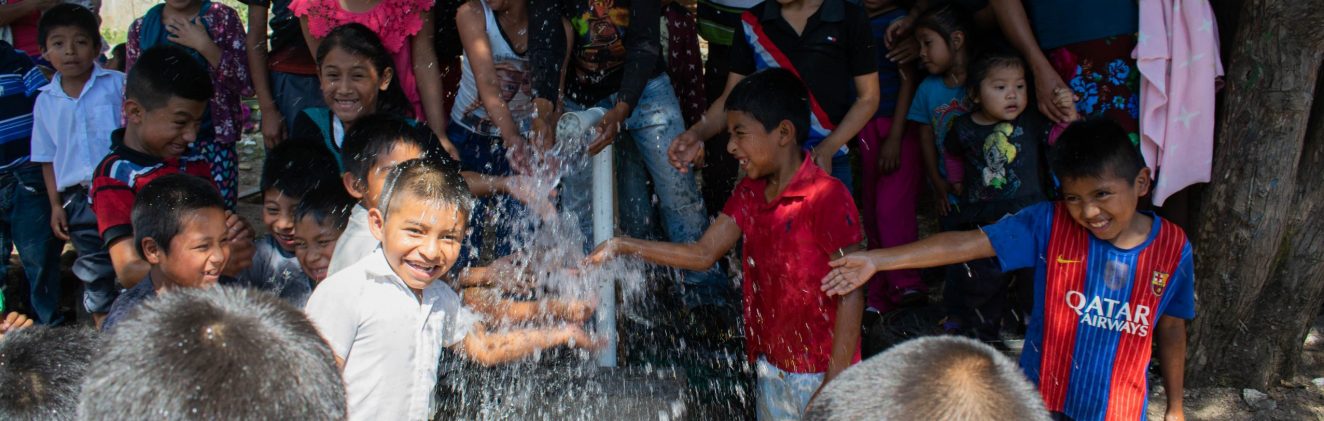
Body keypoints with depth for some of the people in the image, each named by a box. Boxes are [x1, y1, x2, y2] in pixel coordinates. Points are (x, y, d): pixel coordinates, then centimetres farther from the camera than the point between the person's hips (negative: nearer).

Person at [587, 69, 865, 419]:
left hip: (818, 375, -7)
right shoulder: (750, 193, 6)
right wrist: (623, 247, 0)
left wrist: (833, 389, -20)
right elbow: (703, 253, 8)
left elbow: (850, 297, -19)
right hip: (770, 368, 8)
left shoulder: (827, 198, -19)